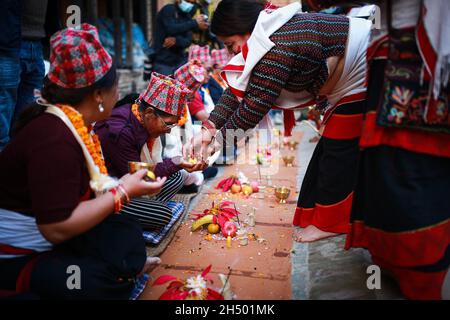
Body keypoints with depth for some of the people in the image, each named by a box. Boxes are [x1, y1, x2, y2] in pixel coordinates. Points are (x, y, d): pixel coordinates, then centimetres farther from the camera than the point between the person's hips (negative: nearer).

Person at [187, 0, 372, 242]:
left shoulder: (276, 51, -33)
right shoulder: (266, 37, -2)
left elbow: (254, 107, -28)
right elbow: (238, 90, -1)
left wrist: (218, 139, -16)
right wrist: (209, 129, -7)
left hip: (362, 79, -10)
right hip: (348, 84, 10)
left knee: (338, 152, -3)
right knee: (329, 149, 14)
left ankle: (329, 223, 10)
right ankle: (315, 212, 27)